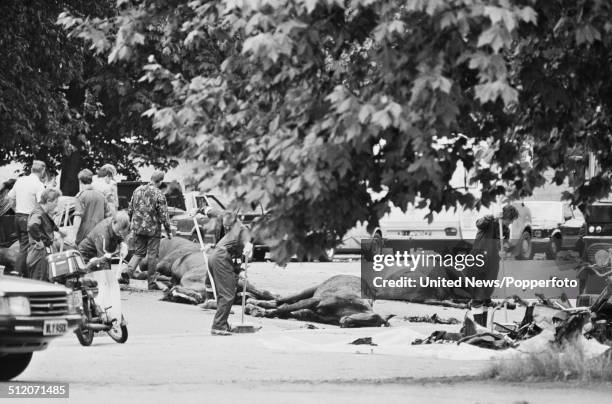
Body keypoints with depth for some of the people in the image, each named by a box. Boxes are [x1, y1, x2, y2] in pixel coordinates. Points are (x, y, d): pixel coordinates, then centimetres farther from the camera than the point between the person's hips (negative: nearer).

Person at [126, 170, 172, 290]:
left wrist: (133, 226, 23)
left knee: (139, 252, 16)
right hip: (153, 229, -4)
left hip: (138, 228, 4)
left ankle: (129, 270, -9)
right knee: (152, 255, 6)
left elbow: (130, 210, 11)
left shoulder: (137, 191, 4)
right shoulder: (158, 195, -13)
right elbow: (163, 215, -12)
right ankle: (151, 282, 12)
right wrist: (169, 231, -1)